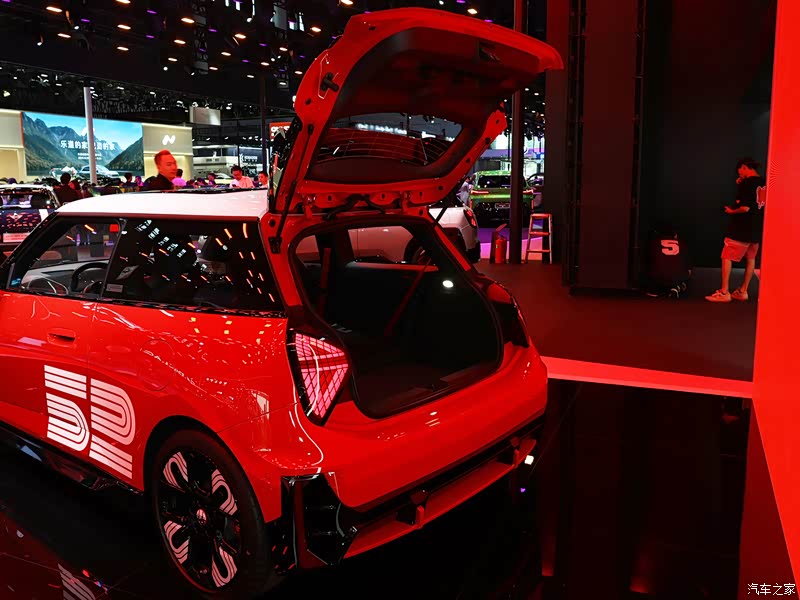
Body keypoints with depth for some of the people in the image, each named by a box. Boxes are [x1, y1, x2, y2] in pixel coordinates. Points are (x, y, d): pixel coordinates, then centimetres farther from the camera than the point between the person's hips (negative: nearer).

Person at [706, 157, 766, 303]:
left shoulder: (747, 183, -15)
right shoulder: (764, 183, 8)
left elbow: (745, 208, -23)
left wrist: (731, 211, -5)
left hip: (741, 229, -8)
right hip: (757, 229, 8)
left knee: (727, 258, -1)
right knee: (751, 259, 15)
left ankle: (724, 292, -3)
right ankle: (743, 291, 21)